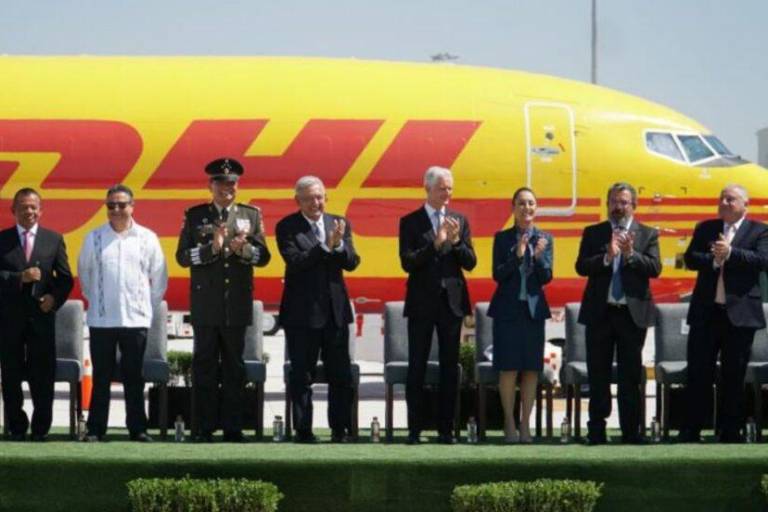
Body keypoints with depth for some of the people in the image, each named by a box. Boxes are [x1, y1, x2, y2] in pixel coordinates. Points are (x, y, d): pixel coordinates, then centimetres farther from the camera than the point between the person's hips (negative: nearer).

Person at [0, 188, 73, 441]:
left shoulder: (54, 239, 9)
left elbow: (65, 277, 8)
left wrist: (55, 297, -9)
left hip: (41, 315, 0)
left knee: (43, 374, -1)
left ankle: (41, 428, 5)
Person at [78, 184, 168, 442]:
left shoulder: (147, 238, 2)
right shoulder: (94, 238, 2)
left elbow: (159, 278, 9)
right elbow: (84, 273, 12)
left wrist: (149, 305, 7)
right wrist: (95, 300, 11)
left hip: (136, 319, 0)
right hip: (101, 319, 0)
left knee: (134, 377, 5)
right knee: (101, 377, 4)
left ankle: (137, 428, 10)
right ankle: (96, 429, 8)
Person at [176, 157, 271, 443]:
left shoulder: (251, 215, 9)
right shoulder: (195, 216, 6)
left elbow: (263, 257, 3)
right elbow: (183, 257, -2)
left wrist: (244, 250, -18)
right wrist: (212, 247, -17)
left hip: (238, 305, 1)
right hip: (206, 307, -1)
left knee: (235, 368, 5)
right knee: (204, 368, 0)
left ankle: (233, 428, 9)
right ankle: (203, 429, 3)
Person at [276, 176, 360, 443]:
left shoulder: (339, 224, 8)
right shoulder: (287, 227, -4)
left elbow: (352, 262, 1)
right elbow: (295, 261, -16)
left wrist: (339, 245, -18)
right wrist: (325, 246, -23)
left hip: (335, 310, 4)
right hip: (302, 311, -4)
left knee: (340, 374, 5)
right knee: (301, 375, 2)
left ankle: (340, 429, 12)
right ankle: (303, 430, 8)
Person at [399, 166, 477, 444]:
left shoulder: (459, 221, 8)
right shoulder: (410, 222, -1)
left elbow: (470, 263, 3)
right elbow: (407, 263, -10)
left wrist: (455, 241, -14)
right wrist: (435, 243, -20)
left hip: (452, 302, 3)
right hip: (421, 303, -3)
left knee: (450, 367, 4)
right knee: (417, 367, 0)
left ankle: (446, 429, 9)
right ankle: (414, 429, 4)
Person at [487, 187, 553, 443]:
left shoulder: (545, 239, 4)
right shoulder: (502, 238, 0)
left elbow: (547, 277, -1)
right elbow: (497, 274, -6)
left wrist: (538, 257, -19)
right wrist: (517, 256, -19)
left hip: (534, 308, 2)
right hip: (508, 309, -2)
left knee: (532, 368, 2)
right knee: (509, 367, -3)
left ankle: (525, 424, 8)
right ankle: (509, 423, 5)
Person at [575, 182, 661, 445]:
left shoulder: (647, 234, 6)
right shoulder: (593, 233, 6)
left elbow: (655, 268, -6)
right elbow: (581, 267, -5)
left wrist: (631, 254, -20)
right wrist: (607, 256, -20)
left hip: (633, 313, 0)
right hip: (600, 312, 0)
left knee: (631, 375, 4)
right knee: (598, 374, 3)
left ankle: (631, 430, 8)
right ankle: (597, 430, 8)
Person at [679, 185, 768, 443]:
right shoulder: (705, 228, 11)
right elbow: (690, 258, 0)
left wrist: (730, 253, -21)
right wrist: (714, 259, -17)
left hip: (740, 313, -2)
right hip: (706, 312, 2)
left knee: (734, 377, 5)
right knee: (698, 374, 2)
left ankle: (730, 433, 12)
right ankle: (690, 432, 6)